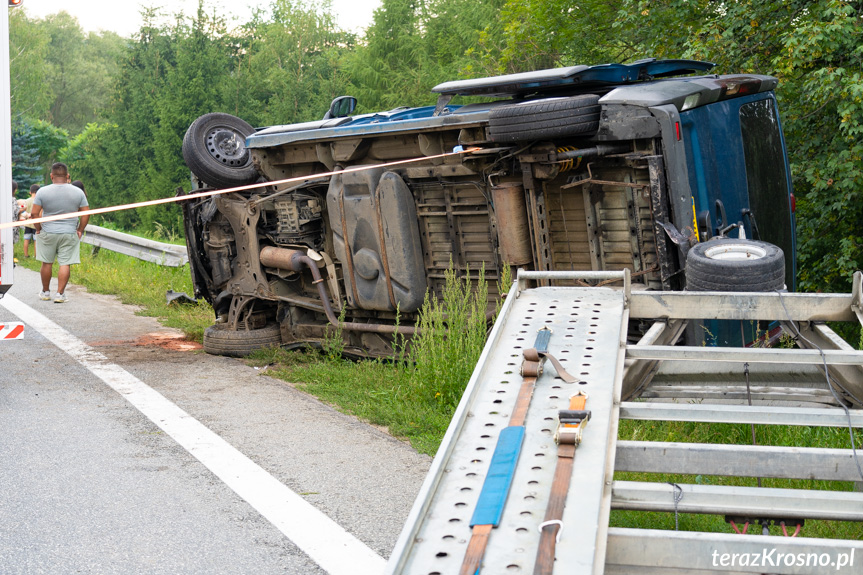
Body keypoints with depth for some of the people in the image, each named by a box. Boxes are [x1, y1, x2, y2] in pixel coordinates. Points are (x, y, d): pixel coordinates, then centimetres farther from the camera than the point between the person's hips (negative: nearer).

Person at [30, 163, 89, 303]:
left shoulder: (43, 191, -5)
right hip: (70, 234, 0)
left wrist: (38, 229, 6)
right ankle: (60, 294, -1)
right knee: (65, 264, 1)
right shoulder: (78, 192, -2)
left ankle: (45, 292, 22)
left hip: (47, 233, 0)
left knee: (47, 263, 12)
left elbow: (34, 213, -6)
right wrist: (80, 230, 7)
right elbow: (86, 214, -1)